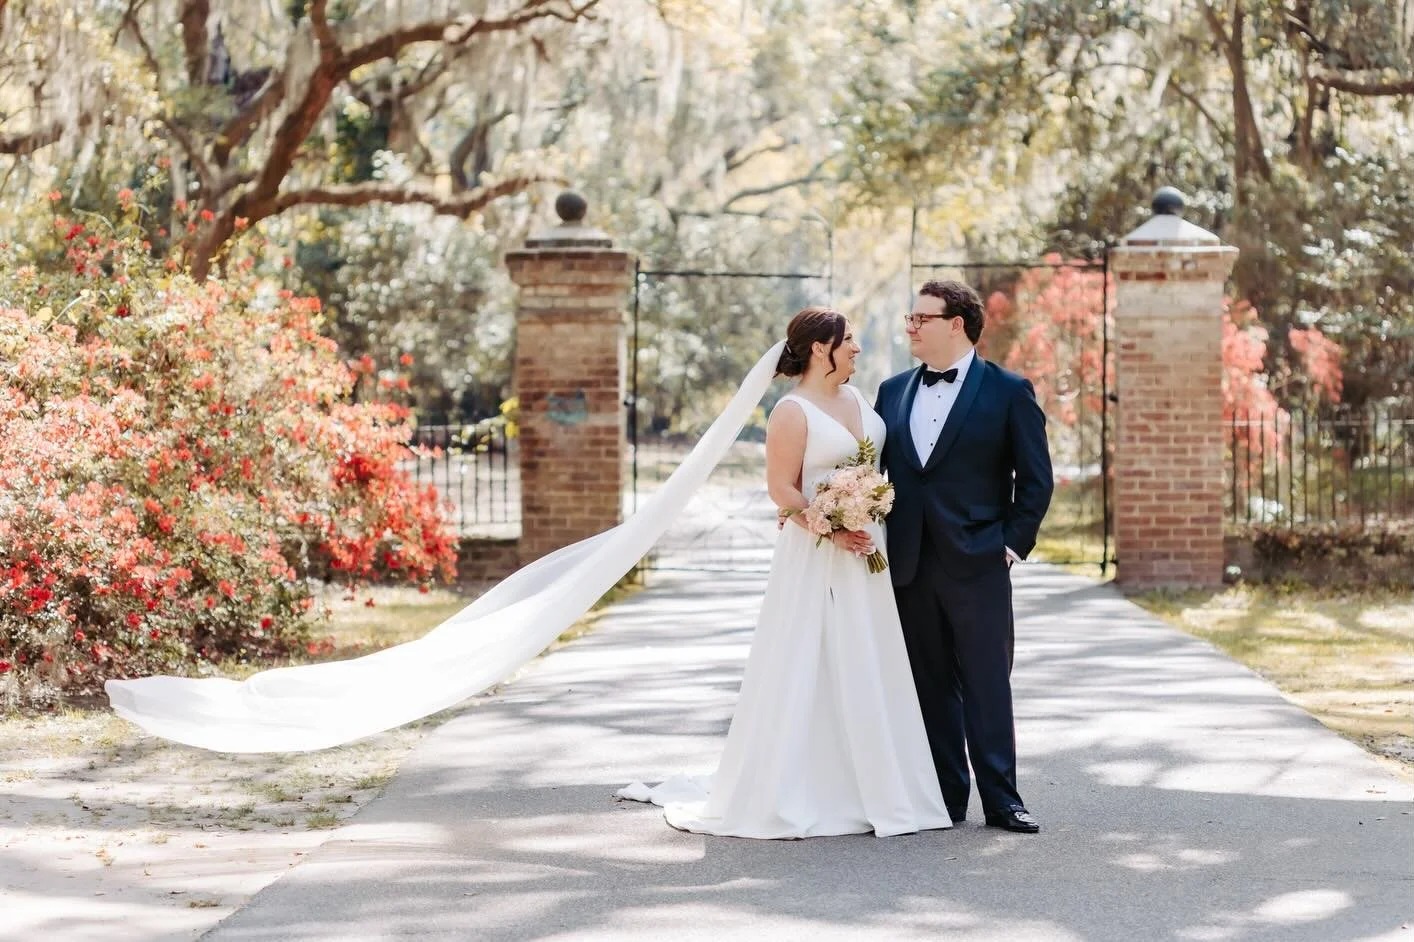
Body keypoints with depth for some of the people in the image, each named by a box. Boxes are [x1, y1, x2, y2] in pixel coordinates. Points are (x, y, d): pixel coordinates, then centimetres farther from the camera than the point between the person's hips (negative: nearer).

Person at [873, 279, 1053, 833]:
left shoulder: (1008, 392, -1)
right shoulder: (893, 392, 12)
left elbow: (1036, 479, -1)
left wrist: (1014, 542, -7)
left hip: (976, 564, -4)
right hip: (909, 565, 5)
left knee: (987, 683, -2)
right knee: (929, 687, 8)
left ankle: (1001, 798, 3)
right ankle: (945, 798, 15)